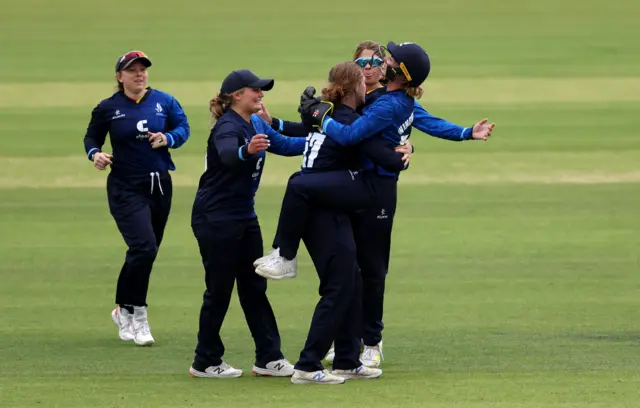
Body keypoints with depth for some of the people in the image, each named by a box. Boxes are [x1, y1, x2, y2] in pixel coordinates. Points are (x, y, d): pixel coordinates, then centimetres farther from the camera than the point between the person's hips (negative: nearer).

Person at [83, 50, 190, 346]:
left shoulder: (164, 102, 4)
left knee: (146, 252, 10)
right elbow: (92, 137, 7)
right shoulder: (108, 108, -2)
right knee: (144, 247, -19)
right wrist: (95, 154, -14)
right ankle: (136, 313, -7)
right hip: (126, 188, -4)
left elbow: (183, 128, 4)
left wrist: (167, 138, -16)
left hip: (160, 185, 4)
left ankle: (124, 311, 28)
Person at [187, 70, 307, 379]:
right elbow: (228, 155, -43)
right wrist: (247, 150, -64)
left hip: (244, 218, 9)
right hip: (215, 219, -9)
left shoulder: (257, 125, 6)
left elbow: (284, 145, 21)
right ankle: (206, 363, 7)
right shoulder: (227, 127, -20)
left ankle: (268, 358, 12)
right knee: (220, 289, -3)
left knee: (254, 286, 9)